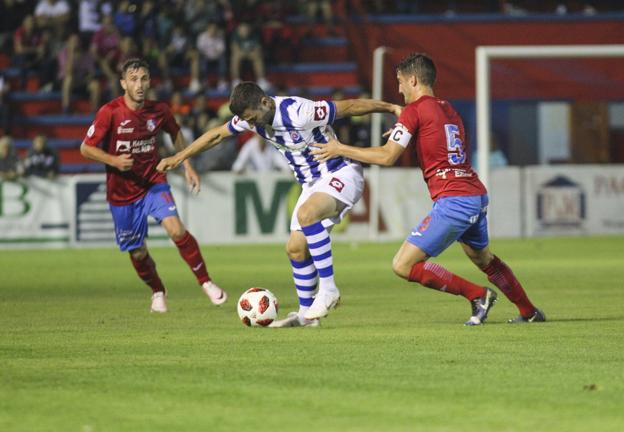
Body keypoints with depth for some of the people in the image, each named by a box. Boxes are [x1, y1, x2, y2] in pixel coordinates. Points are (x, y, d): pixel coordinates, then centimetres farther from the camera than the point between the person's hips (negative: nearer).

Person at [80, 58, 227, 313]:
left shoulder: (159, 111, -6)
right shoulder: (110, 113, -16)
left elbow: (175, 134, 16)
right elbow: (86, 148, -10)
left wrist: (187, 166, 9)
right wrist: (114, 161, -25)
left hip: (153, 183, 1)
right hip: (122, 192, -1)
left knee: (176, 229, -23)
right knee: (137, 253, 7)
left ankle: (206, 283, -9)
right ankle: (157, 292, 35)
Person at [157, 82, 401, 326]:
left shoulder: (299, 112, -28)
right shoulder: (251, 116, -5)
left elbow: (349, 106, -22)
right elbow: (217, 135, 11)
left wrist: (392, 108, -18)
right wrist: (178, 157, 15)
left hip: (340, 174, -8)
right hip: (312, 184, 8)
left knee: (306, 214, -34)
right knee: (296, 249, 2)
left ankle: (328, 289, -27)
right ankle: (306, 314, 15)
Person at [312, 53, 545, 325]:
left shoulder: (415, 110, -5)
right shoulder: (448, 109, 18)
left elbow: (387, 157, -8)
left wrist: (341, 149, 2)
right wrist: (403, 134, 28)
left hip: (452, 201, -9)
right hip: (478, 196, 9)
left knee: (403, 266, -7)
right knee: (482, 258, 31)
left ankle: (478, 295, -4)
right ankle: (530, 312, 38)